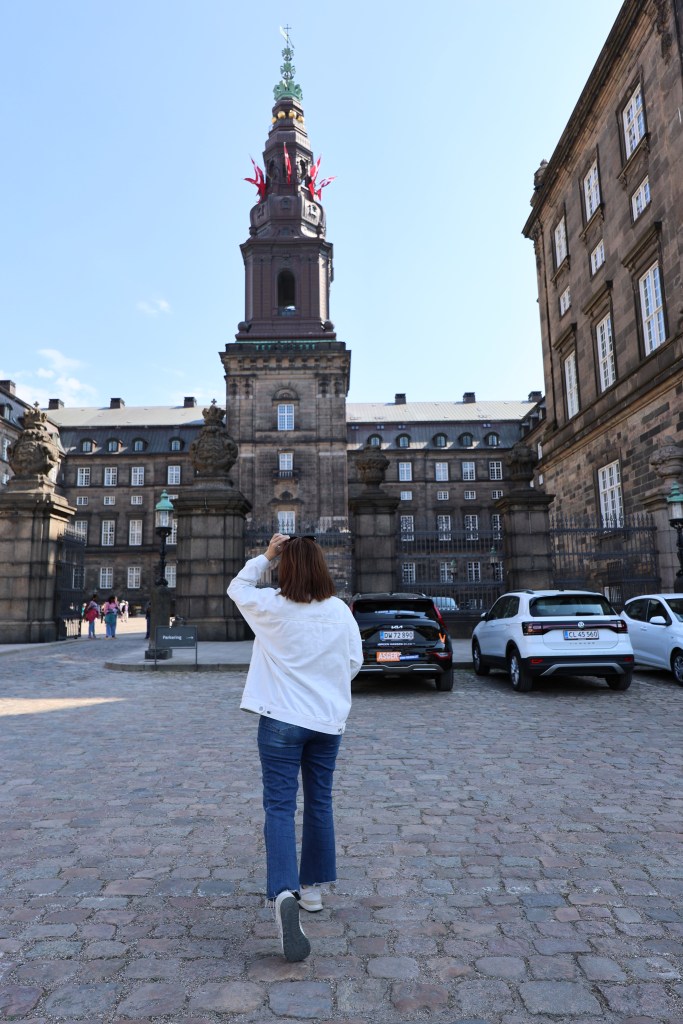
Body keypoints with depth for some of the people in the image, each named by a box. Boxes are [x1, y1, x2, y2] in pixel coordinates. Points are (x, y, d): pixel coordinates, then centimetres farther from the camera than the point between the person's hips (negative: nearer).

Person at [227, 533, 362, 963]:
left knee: (280, 806, 0)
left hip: (282, 720, -3)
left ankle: (284, 892, -18)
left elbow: (237, 587, 9)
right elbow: (354, 662, 5)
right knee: (320, 802, 17)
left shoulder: (272, 606, -10)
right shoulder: (341, 612, -4)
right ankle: (313, 886, 31)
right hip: (329, 721, 3)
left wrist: (266, 555, 9)